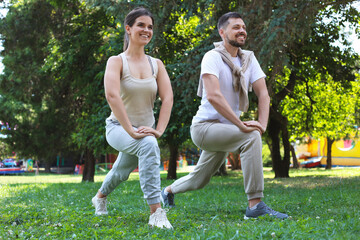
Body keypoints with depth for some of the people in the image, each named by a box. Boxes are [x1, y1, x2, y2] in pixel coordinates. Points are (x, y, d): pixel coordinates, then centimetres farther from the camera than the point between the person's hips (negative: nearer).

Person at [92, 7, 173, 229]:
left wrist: (159, 129, -20)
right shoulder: (117, 61, -11)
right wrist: (131, 130, -33)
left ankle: (100, 196, 59)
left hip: (145, 129, 5)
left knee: (121, 173, 24)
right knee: (149, 145, -36)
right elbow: (112, 95, -25)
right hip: (119, 127, -5)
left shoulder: (156, 65, 2)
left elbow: (167, 97, -6)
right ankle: (156, 211, -36)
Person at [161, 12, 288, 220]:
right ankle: (256, 205, -30)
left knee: (199, 181, 21)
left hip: (226, 129, 8)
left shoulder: (249, 58, 4)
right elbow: (213, 96, -30)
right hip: (205, 127, -7)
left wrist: (263, 124, -20)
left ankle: (168, 191, 51)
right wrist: (241, 125, -35)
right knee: (251, 137, -32)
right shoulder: (213, 57, -16)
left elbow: (263, 94, -2)